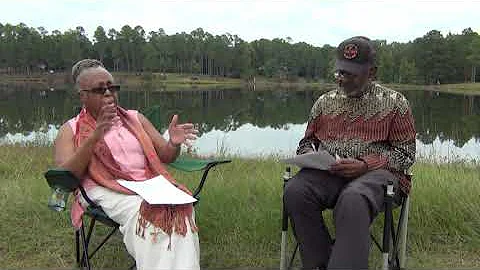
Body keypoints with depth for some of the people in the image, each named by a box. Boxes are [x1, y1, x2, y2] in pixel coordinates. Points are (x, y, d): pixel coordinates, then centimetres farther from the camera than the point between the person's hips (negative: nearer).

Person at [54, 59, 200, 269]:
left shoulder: (136, 118, 20)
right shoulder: (71, 130, 12)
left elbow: (165, 157, 17)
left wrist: (174, 143, -8)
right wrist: (95, 136, -17)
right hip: (105, 192, -3)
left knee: (179, 207, -29)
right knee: (144, 213, -34)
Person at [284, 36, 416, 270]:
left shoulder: (394, 102, 8)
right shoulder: (325, 101, 18)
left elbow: (406, 153, 4)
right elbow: (307, 140, 26)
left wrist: (364, 165, -13)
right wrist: (309, 155, 0)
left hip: (375, 172, -3)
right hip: (327, 171, 4)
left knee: (353, 201, -40)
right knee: (294, 191, -30)